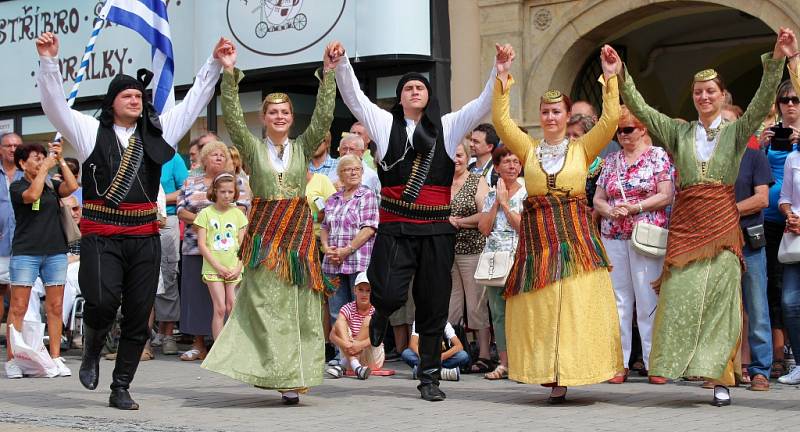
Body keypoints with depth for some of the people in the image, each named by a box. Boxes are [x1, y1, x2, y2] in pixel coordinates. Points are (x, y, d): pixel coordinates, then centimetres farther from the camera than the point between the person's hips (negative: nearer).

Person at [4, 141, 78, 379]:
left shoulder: (51, 185, 14)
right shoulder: (17, 186, 2)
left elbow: (72, 186, -3)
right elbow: (32, 195, -18)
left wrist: (60, 160, -2)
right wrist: (45, 167, -10)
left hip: (55, 252, 4)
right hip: (25, 253, -4)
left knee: (55, 307, 2)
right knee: (18, 307, -5)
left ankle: (55, 358, 7)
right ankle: (12, 358, 0)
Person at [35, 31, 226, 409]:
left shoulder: (158, 131, 13)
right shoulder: (91, 131, 6)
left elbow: (194, 101, 16)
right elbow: (55, 104, -3)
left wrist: (214, 64, 12)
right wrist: (48, 61, -15)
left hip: (145, 238, 3)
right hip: (101, 236, -3)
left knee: (138, 317, 2)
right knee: (102, 301, -21)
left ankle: (121, 389, 13)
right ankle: (91, 352, 13)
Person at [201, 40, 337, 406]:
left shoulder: (304, 147, 8)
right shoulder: (253, 148, 5)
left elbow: (323, 117, -3)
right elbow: (232, 118, -7)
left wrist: (328, 73, -11)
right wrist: (229, 73, -15)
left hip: (298, 230, 1)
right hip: (264, 231, -1)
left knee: (299, 304, 0)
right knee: (268, 302, -5)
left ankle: (294, 376, 6)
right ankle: (285, 378, -3)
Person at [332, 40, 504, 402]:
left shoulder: (448, 127, 11)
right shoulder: (386, 124, 9)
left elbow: (484, 103, 5)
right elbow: (353, 97, 3)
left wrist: (499, 69, -8)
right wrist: (340, 63, -10)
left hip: (436, 231, 1)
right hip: (395, 229, -1)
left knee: (433, 306, 4)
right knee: (390, 294, -17)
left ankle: (429, 378, 15)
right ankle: (379, 316, 23)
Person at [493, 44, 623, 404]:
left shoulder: (582, 148, 6)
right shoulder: (528, 148, 9)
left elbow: (610, 120, -4)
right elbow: (500, 120, 0)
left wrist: (610, 78, -8)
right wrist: (502, 79, -7)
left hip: (576, 236, -1)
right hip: (538, 236, 1)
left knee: (576, 303, -4)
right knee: (539, 306, 0)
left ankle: (568, 371, 2)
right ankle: (549, 373, 8)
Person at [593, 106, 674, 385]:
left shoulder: (658, 156, 3)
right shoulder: (611, 161, 15)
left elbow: (666, 196, -5)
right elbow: (597, 200, 14)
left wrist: (634, 208, -13)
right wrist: (611, 210, -7)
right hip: (613, 237, 4)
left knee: (648, 299, -6)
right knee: (618, 300, 4)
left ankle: (654, 363, -1)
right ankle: (620, 363, 8)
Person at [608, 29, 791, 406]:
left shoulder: (736, 131, 6)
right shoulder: (679, 132, 12)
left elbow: (762, 104, -8)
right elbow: (640, 109, 6)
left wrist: (776, 61, -21)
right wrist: (621, 75, -5)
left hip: (722, 223, -1)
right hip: (685, 222, 1)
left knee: (719, 297, -2)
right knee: (680, 294, -4)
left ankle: (720, 378, 4)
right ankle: (673, 362, 3)